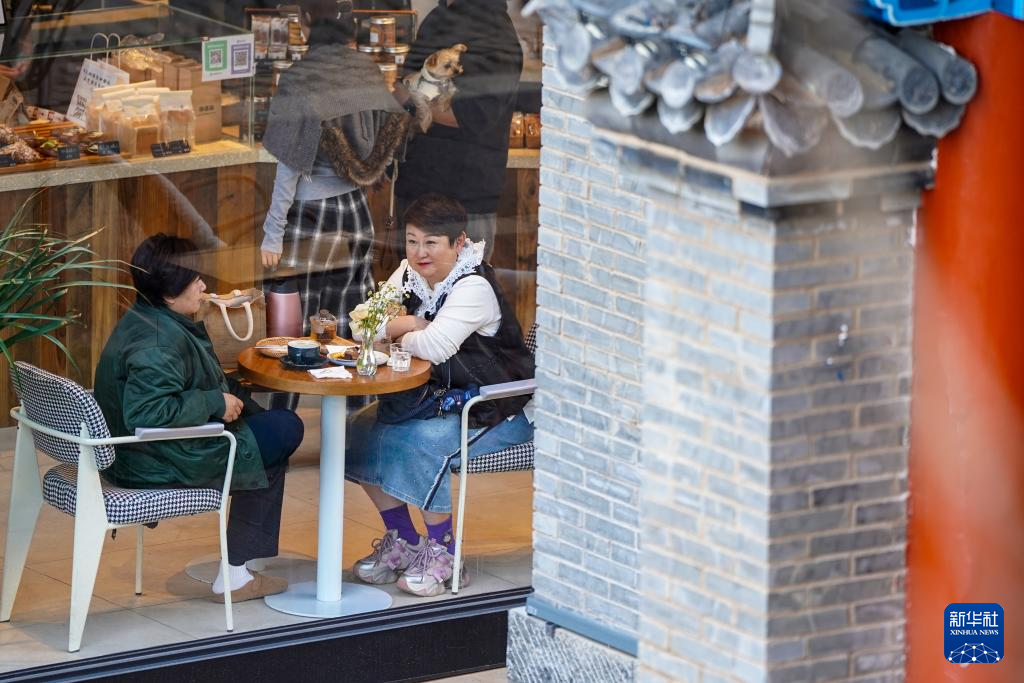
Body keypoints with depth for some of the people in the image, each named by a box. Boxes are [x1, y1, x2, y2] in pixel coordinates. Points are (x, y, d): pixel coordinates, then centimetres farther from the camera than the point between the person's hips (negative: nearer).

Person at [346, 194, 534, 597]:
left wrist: (403, 335, -13)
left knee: (422, 442, -30)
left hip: (496, 409, -8)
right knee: (362, 430, -7)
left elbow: (435, 346, -33)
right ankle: (402, 542, 4)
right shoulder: (409, 275, 3)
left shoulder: (473, 287, -21)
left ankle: (442, 552, -14)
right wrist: (412, 325, -20)